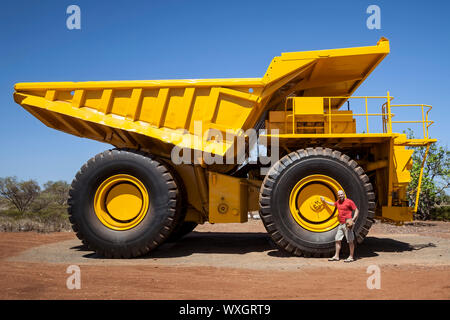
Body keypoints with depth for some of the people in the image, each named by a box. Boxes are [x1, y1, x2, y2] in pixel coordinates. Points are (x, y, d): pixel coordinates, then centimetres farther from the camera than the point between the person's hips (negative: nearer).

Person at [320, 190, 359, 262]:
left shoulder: (349, 201, -8)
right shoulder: (338, 202, 14)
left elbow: (356, 210, -9)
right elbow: (333, 204, 37)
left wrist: (353, 219, -20)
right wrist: (325, 201, 46)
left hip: (347, 224, -8)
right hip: (341, 224, 8)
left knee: (350, 241, -3)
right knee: (337, 240, 9)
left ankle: (351, 257, 1)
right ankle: (336, 256, 15)